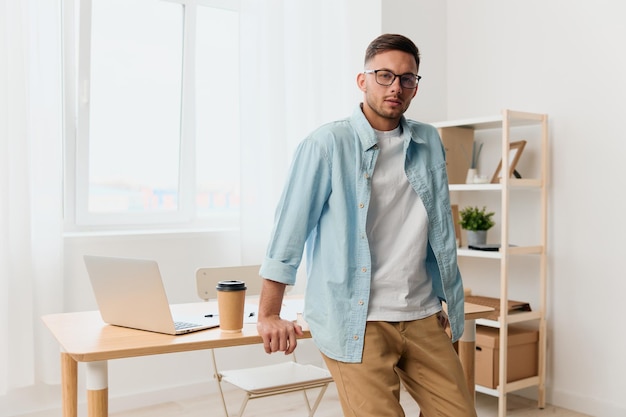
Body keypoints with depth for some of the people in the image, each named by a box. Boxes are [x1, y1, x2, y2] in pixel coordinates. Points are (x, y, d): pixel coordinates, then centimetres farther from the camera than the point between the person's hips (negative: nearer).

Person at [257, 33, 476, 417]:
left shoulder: (429, 143, 8)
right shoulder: (328, 144, -9)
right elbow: (291, 227, -10)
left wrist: (450, 300, 16)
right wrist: (270, 315, -10)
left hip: (423, 318, 5)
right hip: (357, 322, -5)